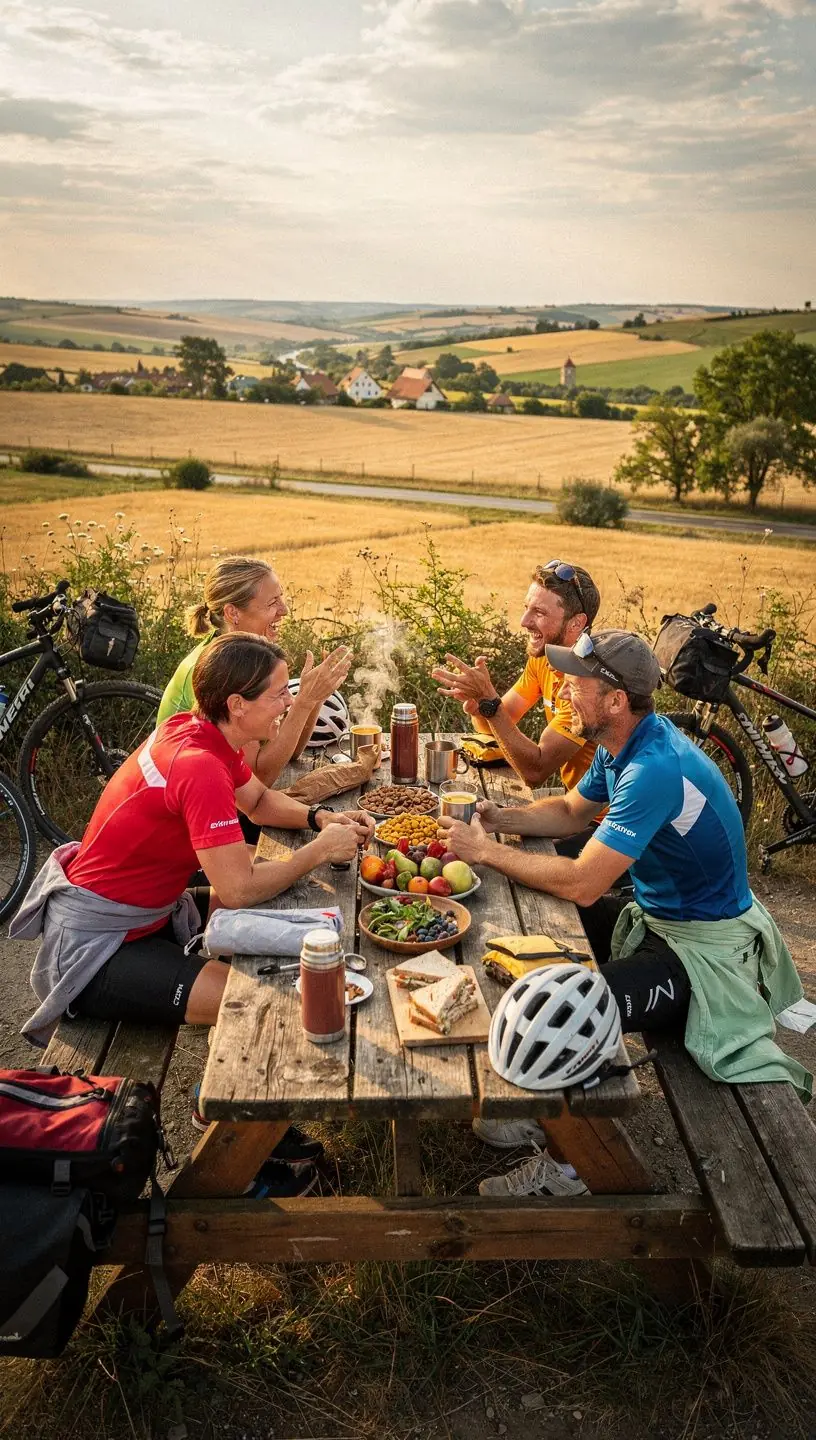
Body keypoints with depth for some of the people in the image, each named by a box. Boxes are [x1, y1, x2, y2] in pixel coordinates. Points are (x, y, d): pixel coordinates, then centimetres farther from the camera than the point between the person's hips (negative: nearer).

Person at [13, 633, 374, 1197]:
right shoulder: (199, 765, -29)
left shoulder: (200, 732, -2)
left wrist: (323, 818, -4)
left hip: (143, 912, 10)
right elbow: (239, 889, -30)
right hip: (95, 946, -10)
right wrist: (321, 849, -17)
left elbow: (261, 800, 14)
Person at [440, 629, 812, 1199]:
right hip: (657, 916, 10)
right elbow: (571, 811, 14)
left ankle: (565, 1163, 0)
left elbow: (582, 884, -31)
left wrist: (488, 851, -21)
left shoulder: (655, 769, -31)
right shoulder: (623, 744, -1)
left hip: (705, 946, -10)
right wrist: (505, 818, -5)